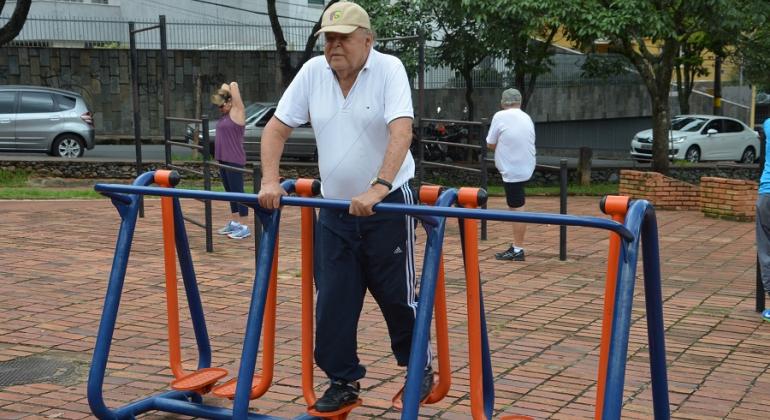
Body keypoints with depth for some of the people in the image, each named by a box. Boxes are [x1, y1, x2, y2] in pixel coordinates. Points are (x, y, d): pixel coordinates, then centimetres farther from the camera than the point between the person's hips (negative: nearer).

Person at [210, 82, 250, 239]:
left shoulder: (237, 111, -10)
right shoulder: (226, 114, 13)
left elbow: (234, 85, -13)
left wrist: (231, 88, 4)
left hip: (234, 160, -9)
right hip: (223, 160, 9)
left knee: (238, 192, -6)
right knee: (231, 192, 14)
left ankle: (244, 227, -3)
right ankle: (234, 223, 22)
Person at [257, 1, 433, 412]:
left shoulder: (388, 69, -13)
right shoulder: (312, 73, 0)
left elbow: (401, 132, -25)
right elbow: (276, 128, 4)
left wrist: (378, 189, -36)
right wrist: (270, 181, -9)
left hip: (387, 205, -4)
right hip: (334, 209, 4)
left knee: (397, 296, 7)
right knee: (332, 301, 5)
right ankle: (343, 381, 19)